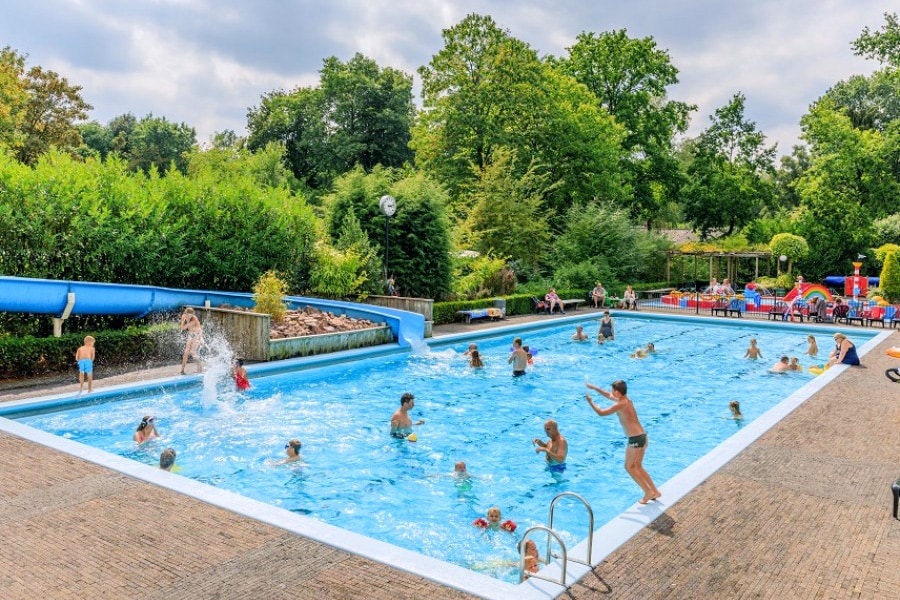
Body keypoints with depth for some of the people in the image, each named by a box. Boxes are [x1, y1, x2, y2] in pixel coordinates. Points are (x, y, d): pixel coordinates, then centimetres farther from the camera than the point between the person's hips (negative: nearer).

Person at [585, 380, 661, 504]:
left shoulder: (620, 404, -14)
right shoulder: (627, 400, 13)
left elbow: (601, 413, -13)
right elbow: (608, 395, 27)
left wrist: (590, 402, 1)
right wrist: (594, 387, 30)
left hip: (635, 439, -9)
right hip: (642, 436, 9)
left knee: (629, 467, 5)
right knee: (638, 467, 19)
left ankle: (648, 492, 3)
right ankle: (654, 491, 19)